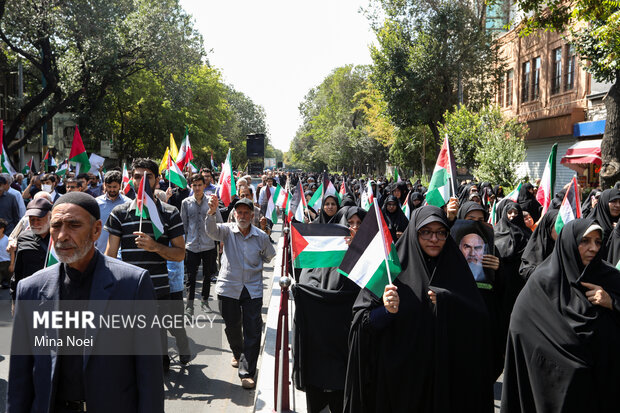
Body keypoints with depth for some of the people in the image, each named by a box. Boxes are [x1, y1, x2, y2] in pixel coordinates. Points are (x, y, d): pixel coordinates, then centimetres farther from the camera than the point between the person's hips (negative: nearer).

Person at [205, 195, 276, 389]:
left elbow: (271, 258, 17)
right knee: (232, 326, 14)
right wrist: (212, 212, -40)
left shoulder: (261, 237, 1)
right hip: (229, 288, 0)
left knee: (252, 330, -4)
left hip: (253, 289, 0)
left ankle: (247, 373, 3)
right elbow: (211, 230, -25)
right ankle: (237, 353, 44)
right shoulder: (227, 231, -2)